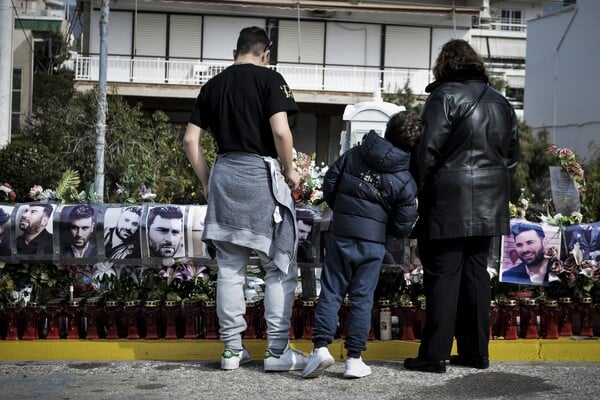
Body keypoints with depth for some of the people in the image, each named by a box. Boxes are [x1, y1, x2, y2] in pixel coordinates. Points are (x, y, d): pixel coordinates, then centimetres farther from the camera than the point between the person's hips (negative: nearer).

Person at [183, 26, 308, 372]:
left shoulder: (213, 86, 12)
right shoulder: (269, 79, -4)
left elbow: (190, 140, 10)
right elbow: (281, 131, -16)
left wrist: (207, 183, 18)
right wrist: (289, 171, -2)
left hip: (224, 174, 5)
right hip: (261, 173, -5)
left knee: (230, 267, 11)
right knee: (280, 267, 3)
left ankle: (232, 349, 15)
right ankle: (278, 351, 4)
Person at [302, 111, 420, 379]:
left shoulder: (353, 155, 0)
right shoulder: (405, 181, -5)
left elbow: (328, 185, 6)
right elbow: (402, 227, -4)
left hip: (341, 234, 1)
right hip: (373, 243, -1)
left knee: (330, 292, 6)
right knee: (362, 298, 6)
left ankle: (321, 346, -6)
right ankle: (354, 359, 8)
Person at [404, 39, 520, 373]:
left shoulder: (445, 96, -7)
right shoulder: (500, 102, 15)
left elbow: (428, 150, -13)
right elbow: (513, 155, 18)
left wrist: (420, 188, -1)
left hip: (450, 202, -6)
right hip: (489, 205, 7)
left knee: (443, 275, -3)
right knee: (476, 273, 11)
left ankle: (435, 354, -1)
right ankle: (476, 352, 16)